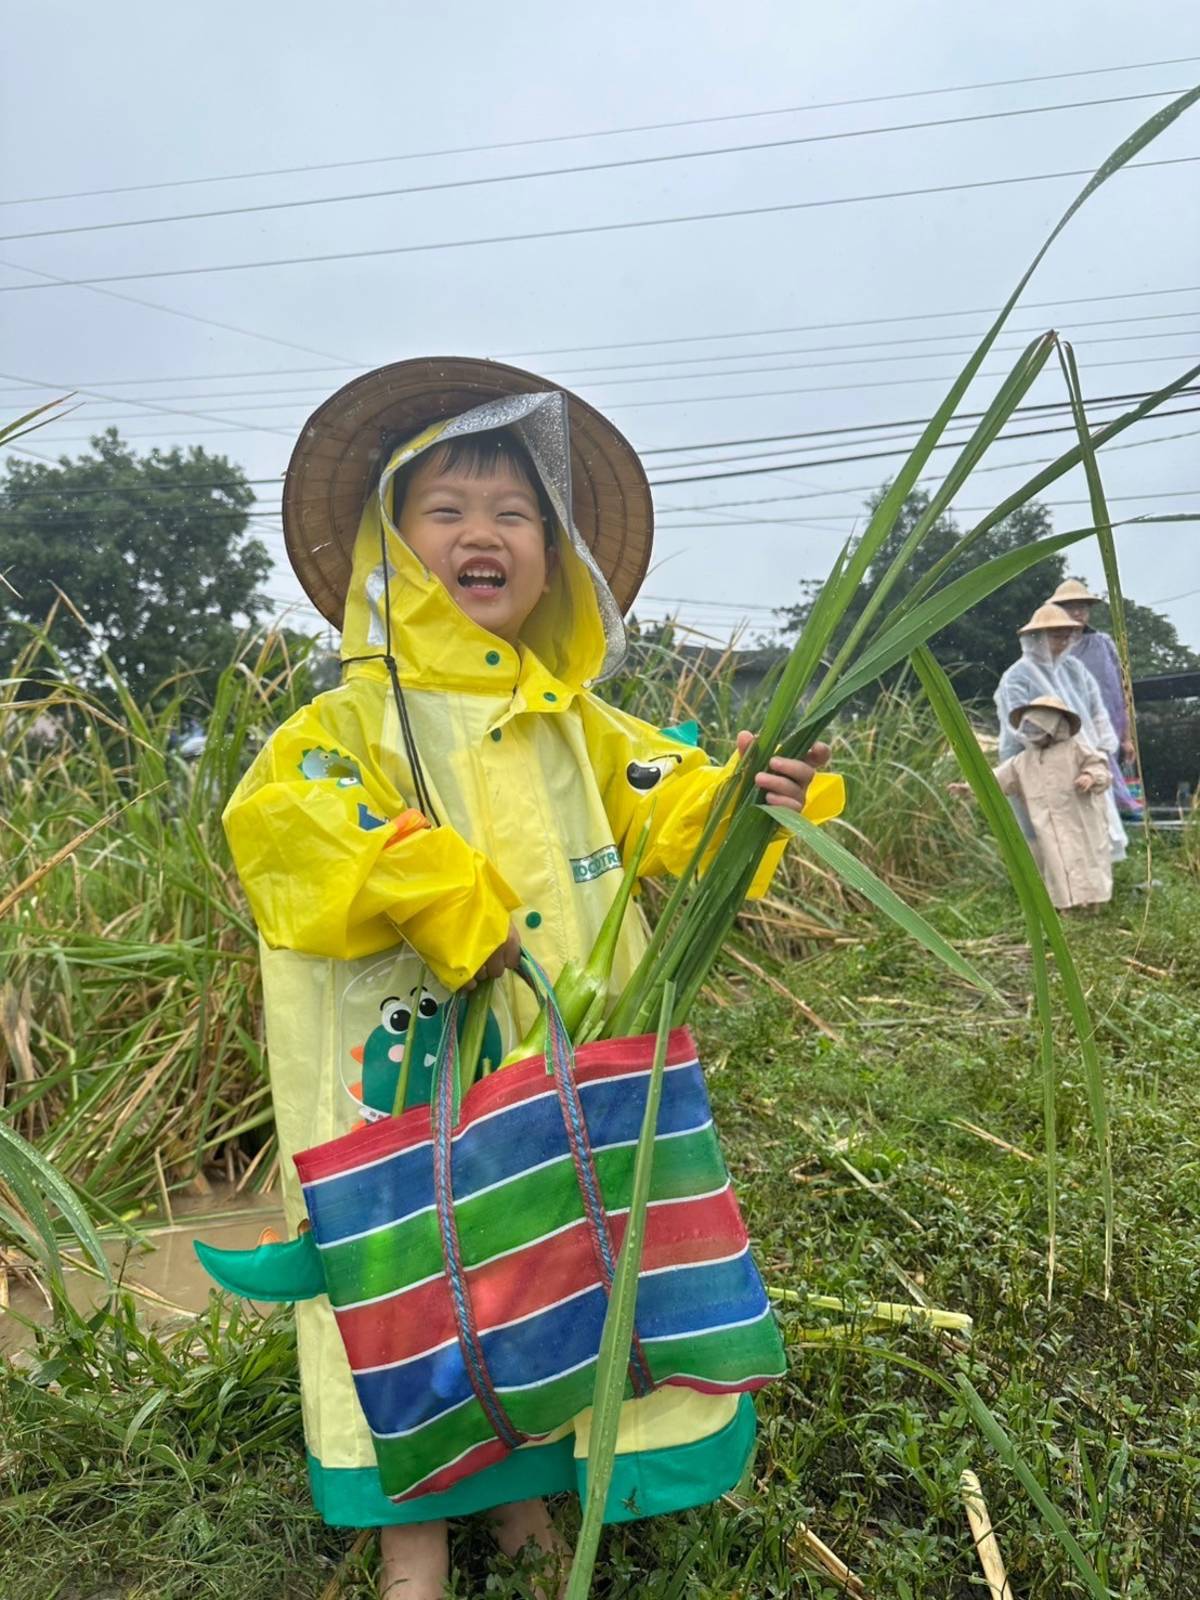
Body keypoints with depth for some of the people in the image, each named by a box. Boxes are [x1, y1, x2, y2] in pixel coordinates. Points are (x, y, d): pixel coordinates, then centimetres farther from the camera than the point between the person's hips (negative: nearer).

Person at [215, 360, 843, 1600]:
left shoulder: (581, 725, 10)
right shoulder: (359, 718, -5)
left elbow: (671, 818, 9)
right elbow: (279, 814, -21)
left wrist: (743, 800, -11)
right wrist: (430, 891, -28)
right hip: (419, 1067, -4)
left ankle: (526, 1495, 39)